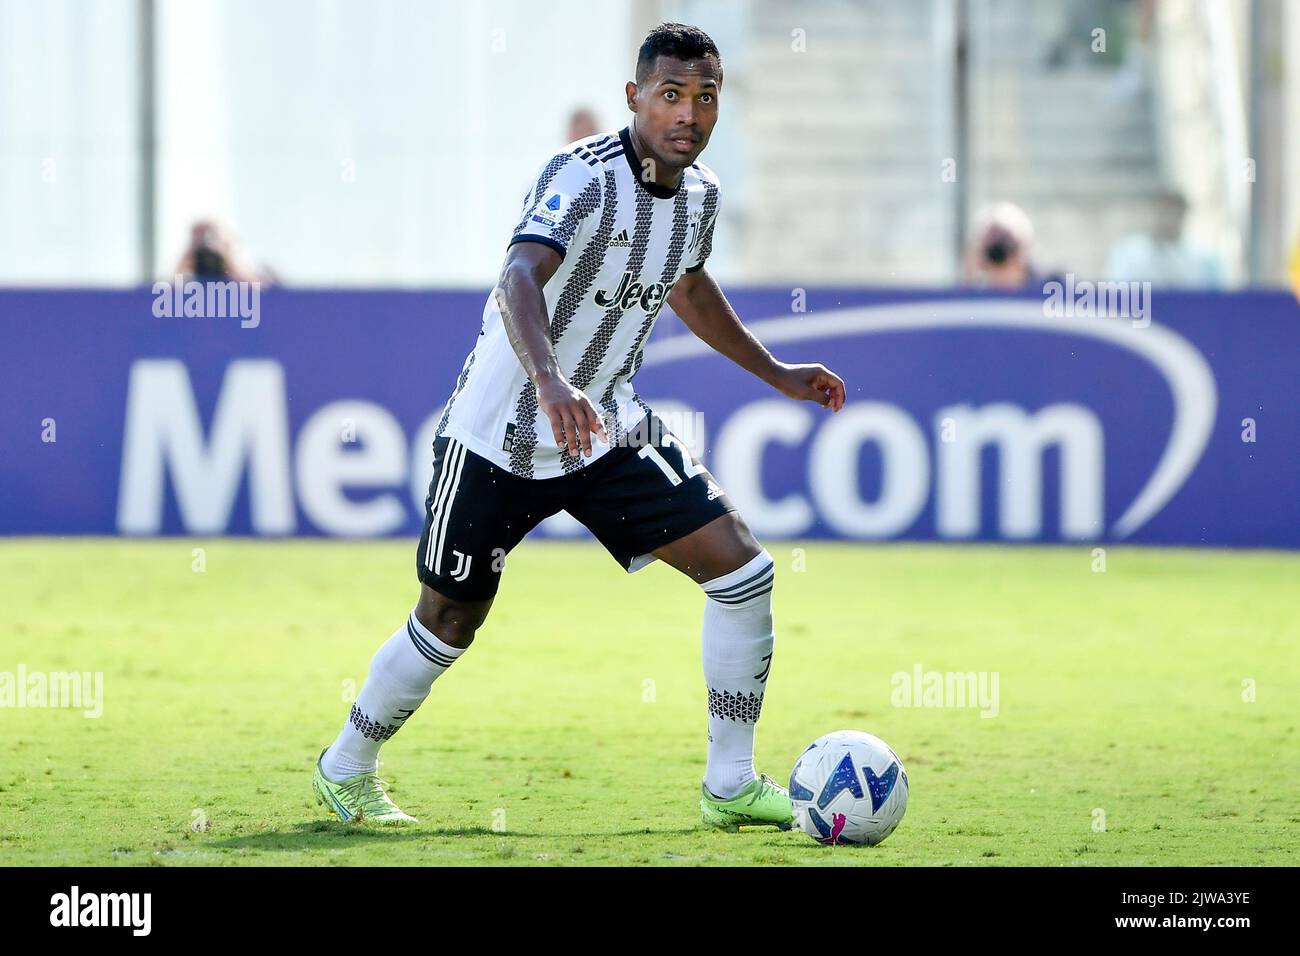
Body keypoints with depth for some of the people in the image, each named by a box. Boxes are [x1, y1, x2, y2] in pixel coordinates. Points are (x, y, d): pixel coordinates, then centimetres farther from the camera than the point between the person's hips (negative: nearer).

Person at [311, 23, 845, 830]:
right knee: (450, 623, 5)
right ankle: (346, 769, 31)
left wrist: (775, 374, 27)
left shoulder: (701, 194, 1)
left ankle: (731, 785, 1)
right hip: (501, 431, -6)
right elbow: (519, 279, -41)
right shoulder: (584, 176, -23)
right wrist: (550, 381, -59)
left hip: (607, 429, 6)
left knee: (742, 565, -8)